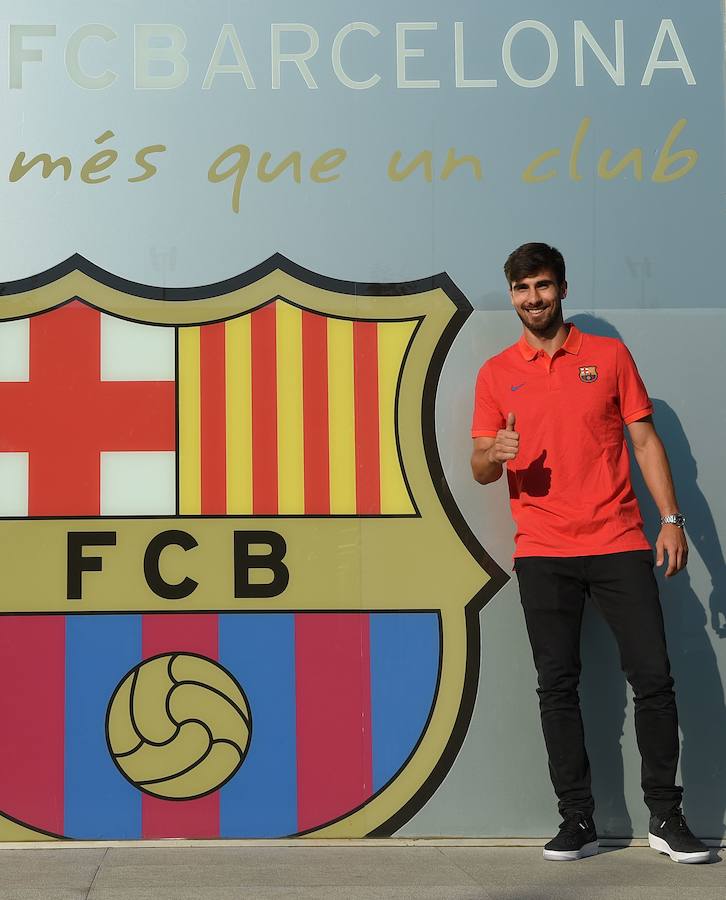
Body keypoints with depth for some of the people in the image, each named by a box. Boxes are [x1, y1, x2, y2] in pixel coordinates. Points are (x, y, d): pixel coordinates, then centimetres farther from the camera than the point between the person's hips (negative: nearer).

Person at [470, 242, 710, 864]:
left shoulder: (609, 355, 7)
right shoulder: (496, 373, 9)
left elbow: (645, 440, 7)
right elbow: (481, 471, 8)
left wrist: (672, 518, -2)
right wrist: (494, 454, -16)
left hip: (618, 543, -1)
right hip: (542, 553, 1)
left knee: (653, 675, -3)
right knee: (557, 685, 1)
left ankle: (666, 817, 8)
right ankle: (578, 822, 8)